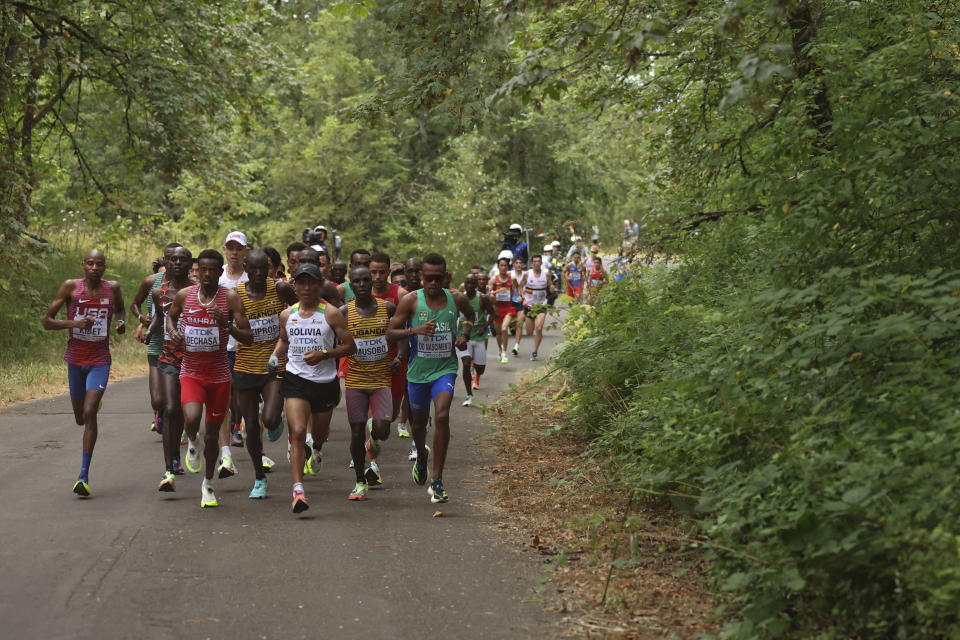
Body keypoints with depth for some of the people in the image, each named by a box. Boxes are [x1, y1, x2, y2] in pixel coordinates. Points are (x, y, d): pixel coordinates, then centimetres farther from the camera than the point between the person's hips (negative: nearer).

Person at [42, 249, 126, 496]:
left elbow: (120, 310, 21)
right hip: (75, 359, 1)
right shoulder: (71, 287, -6)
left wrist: (121, 323, -2)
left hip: (100, 360, -1)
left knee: (89, 413, -18)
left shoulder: (112, 288, -2)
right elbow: (47, 321, -4)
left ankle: (84, 475, -15)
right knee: (80, 418, 15)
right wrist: (74, 323, -20)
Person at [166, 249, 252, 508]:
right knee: (191, 419, -27)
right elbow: (171, 315, 21)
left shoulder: (230, 297, -8)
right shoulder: (184, 295, -2)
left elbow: (248, 338, -9)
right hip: (191, 373, 0)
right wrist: (173, 332, -1)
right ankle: (192, 442, 11)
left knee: (212, 434, 9)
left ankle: (208, 483, 32)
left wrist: (226, 325, -26)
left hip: (219, 374, 0)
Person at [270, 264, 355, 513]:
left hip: (325, 382, 0)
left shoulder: (331, 314, -5)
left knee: (319, 433, 18)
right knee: (298, 433, -18)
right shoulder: (287, 315, 6)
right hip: (296, 380, 0)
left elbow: (350, 347, -4)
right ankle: (298, 490, -21)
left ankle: (316, 449, 58)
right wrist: (275, 355, 7)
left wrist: (324, 354, -17)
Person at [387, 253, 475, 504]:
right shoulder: (411, 300, -8)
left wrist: (464, 335, 2)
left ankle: (436, 482, -16)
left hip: (445, 368, -1)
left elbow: (470, 315, 21)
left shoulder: (456, 299, -2)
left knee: (442, 416, -21)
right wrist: (415, 329, -24)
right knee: (418, 421, 18)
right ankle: (421, 457, 53)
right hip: (418, 370, 1)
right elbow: (390, 333, -8)